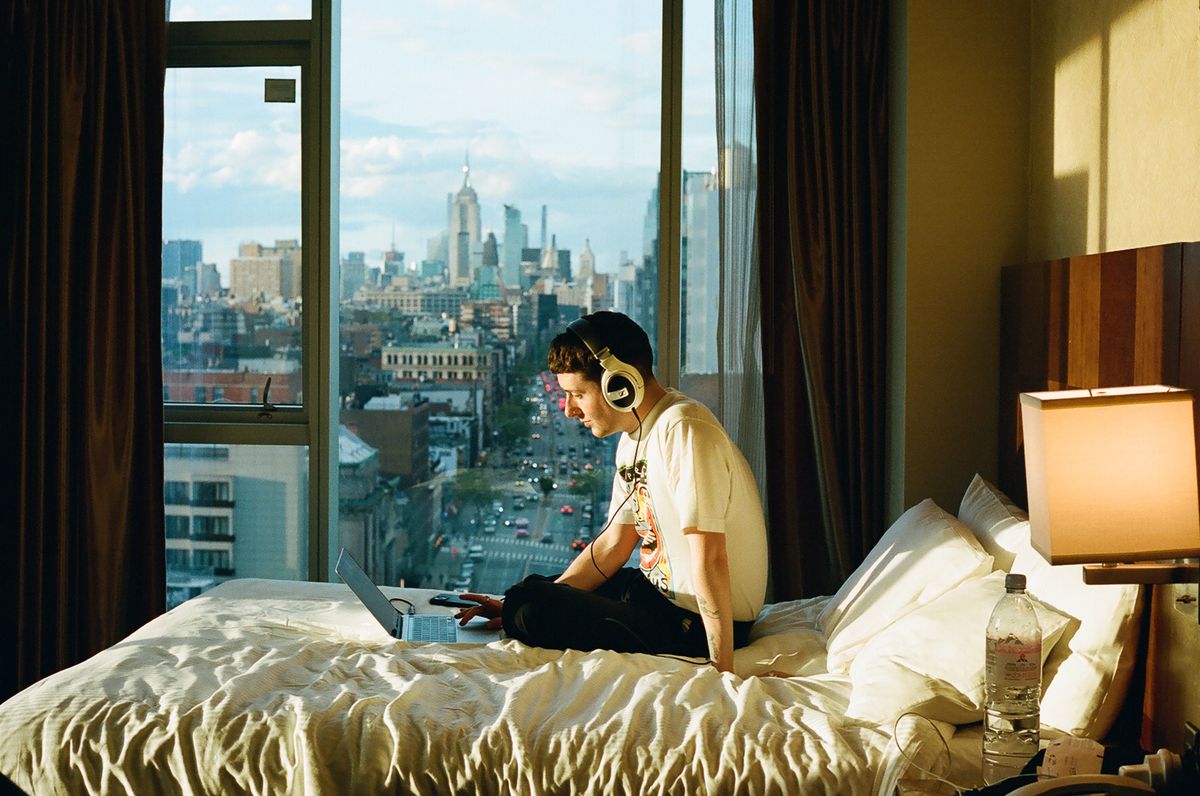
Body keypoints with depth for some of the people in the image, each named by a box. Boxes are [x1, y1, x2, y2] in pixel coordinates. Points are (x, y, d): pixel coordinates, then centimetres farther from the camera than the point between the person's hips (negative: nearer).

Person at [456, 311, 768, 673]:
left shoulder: (682, 431, -24)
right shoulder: (634, 438, 8)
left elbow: (709, 558, -27)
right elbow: (613, 545, 13)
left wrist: (722, 672, -27)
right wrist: (516, 604, 8)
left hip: (694, 626, -10)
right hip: (659, 590, 10)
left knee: (529, 610, -22)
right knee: (534, 589, 20)